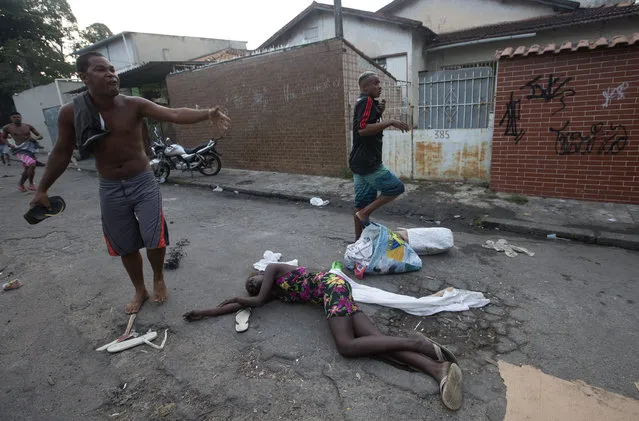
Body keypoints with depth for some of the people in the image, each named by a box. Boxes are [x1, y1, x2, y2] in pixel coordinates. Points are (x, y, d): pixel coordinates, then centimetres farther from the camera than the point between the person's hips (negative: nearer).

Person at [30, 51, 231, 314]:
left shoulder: (134, 105, -9)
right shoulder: (70, 113, -5)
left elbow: (174, 115, -20)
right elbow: (61, 153, 6)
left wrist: (207, 114, -36)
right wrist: (42, 189, 11)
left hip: (143, 184, -2)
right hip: (110, 190, 2)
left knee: (154, 240, -4)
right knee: (126, 246, 13)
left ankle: (159, 279, 28)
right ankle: (140, 291, 35)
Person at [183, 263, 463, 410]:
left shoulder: (273, 268, 8)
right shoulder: (276, 293, 27)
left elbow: (257, 302, 3)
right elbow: (248, 303, 29)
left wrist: (236, 298, 23)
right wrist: (206, 312, 31)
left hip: (331, 285, -7)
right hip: (334, 293, 8)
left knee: (346, 346, -23)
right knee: (375, 340, -13)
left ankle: (415, 343, -24)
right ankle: (439, 369, -28)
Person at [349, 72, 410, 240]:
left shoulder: (368, 103, 21)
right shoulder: (366, 101, -11)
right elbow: (363, 129, -25)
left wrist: (379, 113, 13)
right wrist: (390, 122, -22)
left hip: (361, 162, 10)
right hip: (367, 162, -10)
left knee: (363, 201, 11)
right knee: (396, 187, -3)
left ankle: (359, 239, 18)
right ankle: (365, 213, -3)